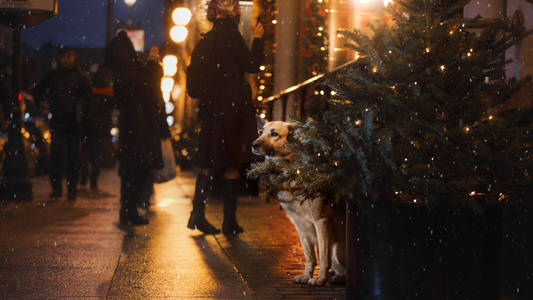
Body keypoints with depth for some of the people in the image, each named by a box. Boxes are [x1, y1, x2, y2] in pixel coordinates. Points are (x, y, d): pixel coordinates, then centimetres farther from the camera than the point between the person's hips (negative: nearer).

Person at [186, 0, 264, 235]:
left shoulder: (206, 39, 10)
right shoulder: (230, 34, -12)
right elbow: (252, 64, -9)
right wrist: (257, 39, 2)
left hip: (211, 108, 6)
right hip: (232, 108, -6)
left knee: (209, 163, 13)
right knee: (232, 164, 1)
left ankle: (197, 214, 8)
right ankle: (230, 222, 5)